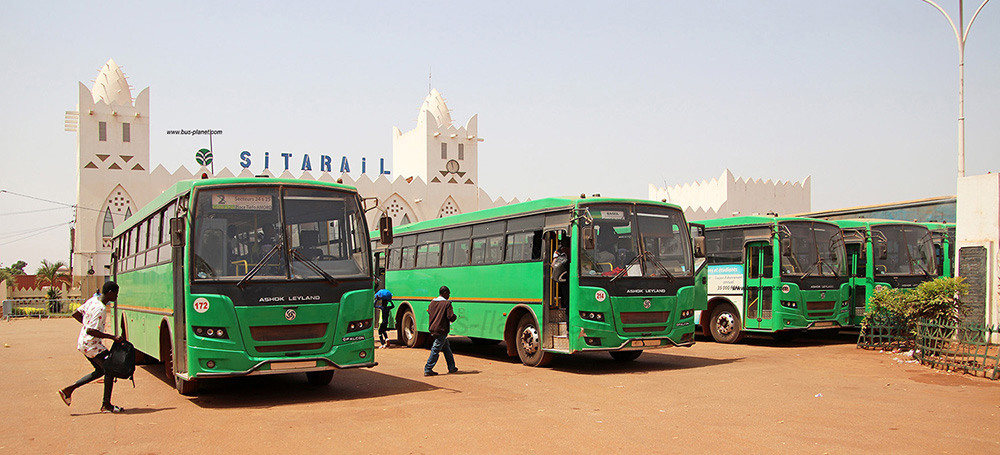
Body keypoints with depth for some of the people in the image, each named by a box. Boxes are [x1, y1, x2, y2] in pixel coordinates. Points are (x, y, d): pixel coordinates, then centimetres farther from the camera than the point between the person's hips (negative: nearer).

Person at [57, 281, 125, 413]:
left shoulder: (92, 301, 5)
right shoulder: (100, 309, -23)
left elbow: (76, 314, 16)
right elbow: (91, 331, -28)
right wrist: (113, 337, -27)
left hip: (83, 344, 10)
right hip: (92, 345, -10)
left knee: (100, 370, 19)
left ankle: (68, 389, 20)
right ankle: (106, 405, 4)